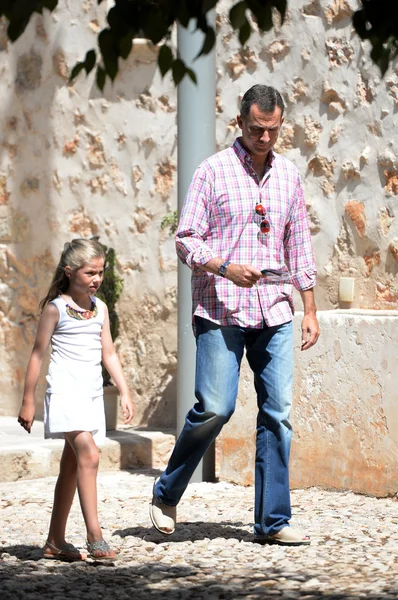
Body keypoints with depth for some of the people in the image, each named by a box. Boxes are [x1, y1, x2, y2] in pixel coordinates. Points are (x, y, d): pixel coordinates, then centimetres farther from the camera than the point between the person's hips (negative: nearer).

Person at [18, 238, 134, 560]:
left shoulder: (100, 308, 12)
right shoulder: (56, 308, -5)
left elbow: (109, 353, 16)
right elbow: (38, 353, -3)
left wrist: (125, 393, 10)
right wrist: (28, 401, -3)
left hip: (93, 394, 6)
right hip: (66, 391, -6)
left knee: (72, 466, 10)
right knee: (89, 455, -21)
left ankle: (55, 542, 16)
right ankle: (94, 537, -24)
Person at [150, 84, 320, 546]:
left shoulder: (288, 175, 13)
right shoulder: (213, 171, -1)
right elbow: (186, 240, -4)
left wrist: (309, 308, 14)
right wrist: (224, 268, -20)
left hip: (274, 312, 5)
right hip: (221, 310, -4)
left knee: (277, 412, 0)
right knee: (214, 407, -10)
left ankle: (272, 521, 6)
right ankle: (165, 496, 12)